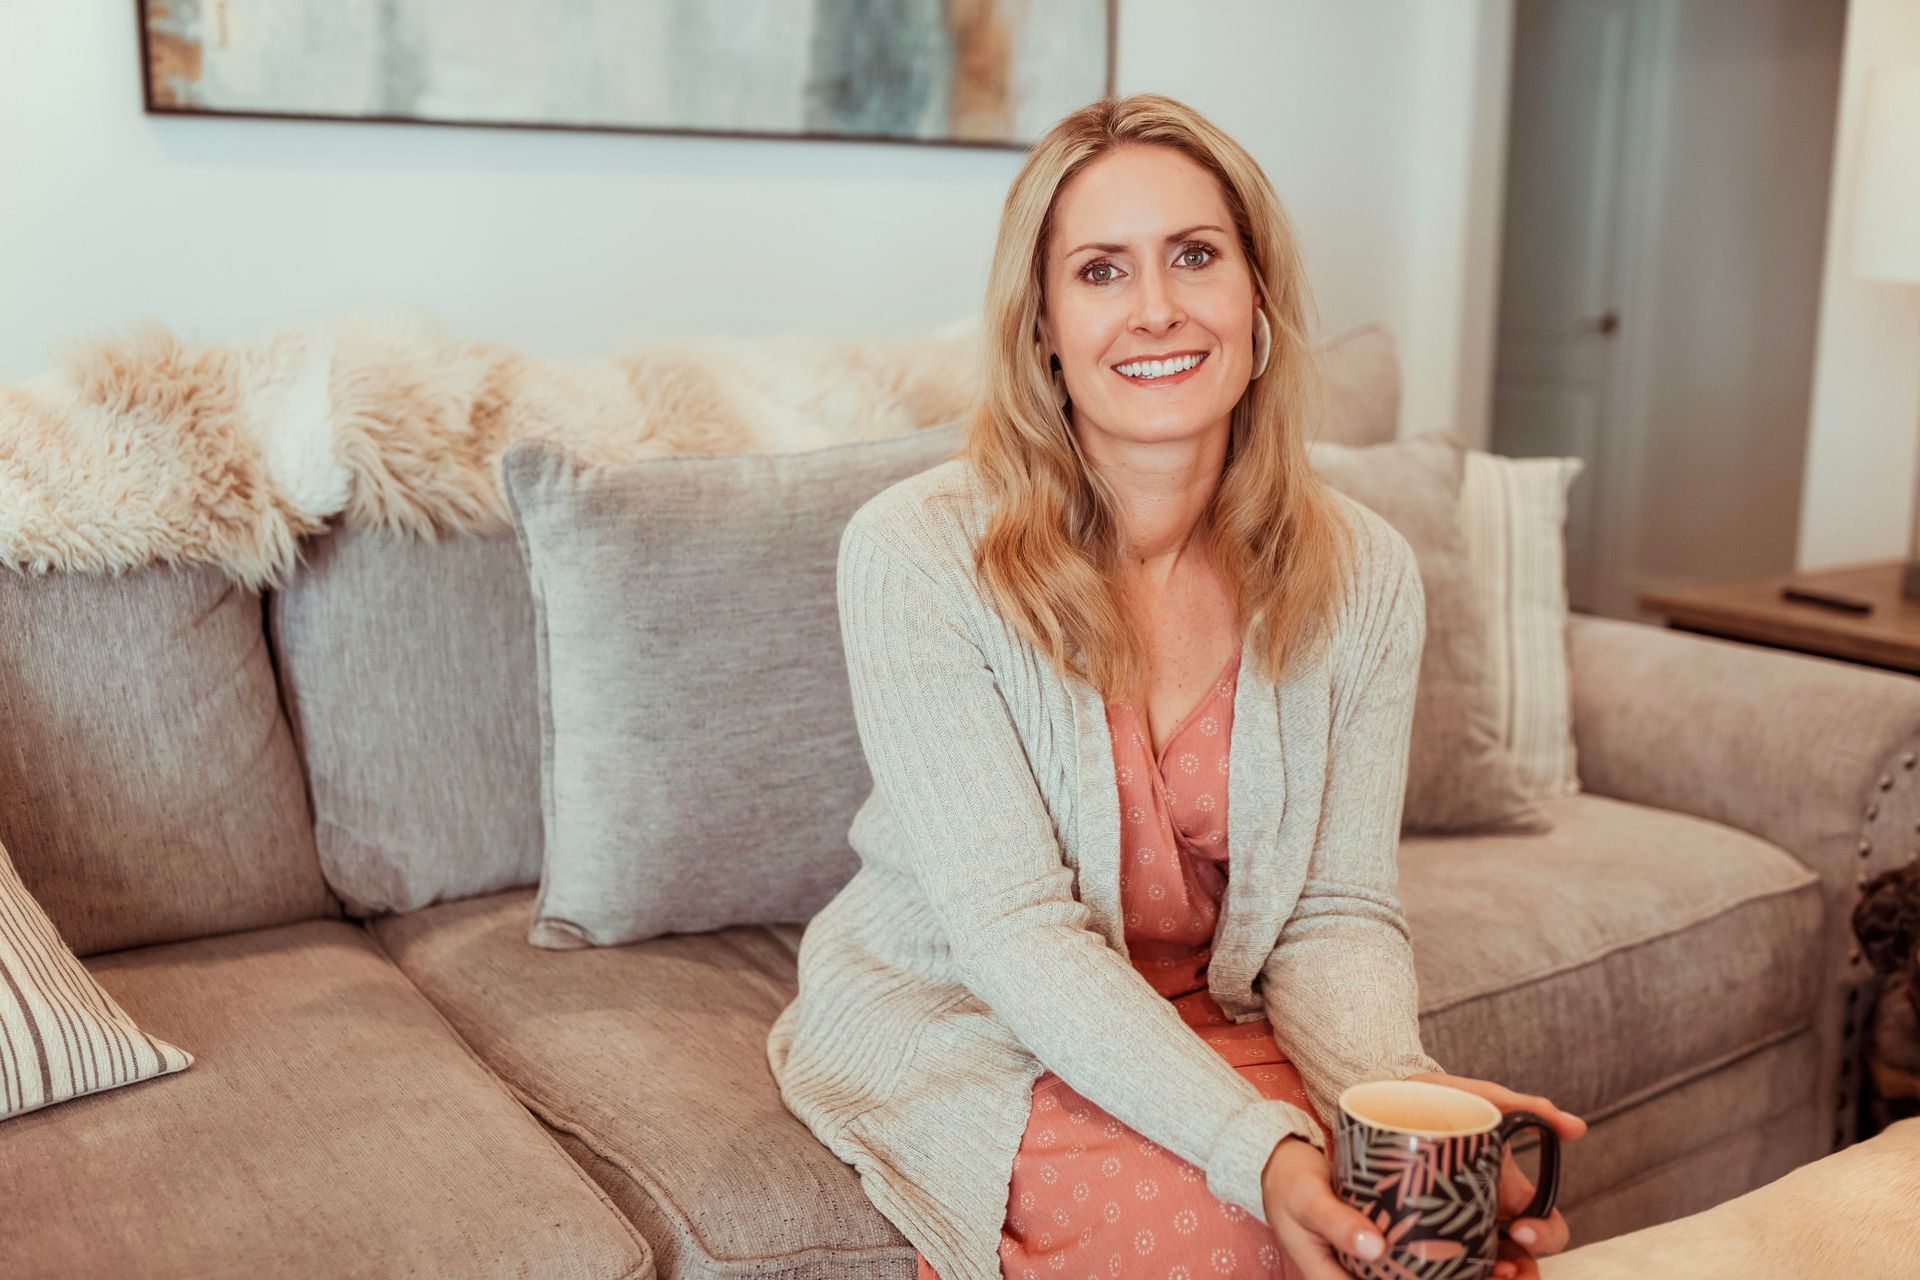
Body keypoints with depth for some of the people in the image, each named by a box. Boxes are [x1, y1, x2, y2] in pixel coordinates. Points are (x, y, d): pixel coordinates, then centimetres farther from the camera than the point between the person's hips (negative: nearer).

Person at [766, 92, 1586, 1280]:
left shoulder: (1362, 575, -7)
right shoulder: (913, 553, -19)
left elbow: (1338, 911, -5)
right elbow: (1013, 925, -22)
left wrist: (1395, 1086, -28)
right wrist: (1256, 1146, -34)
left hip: (1220, 1023, 4)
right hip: (958, 1020, -3)